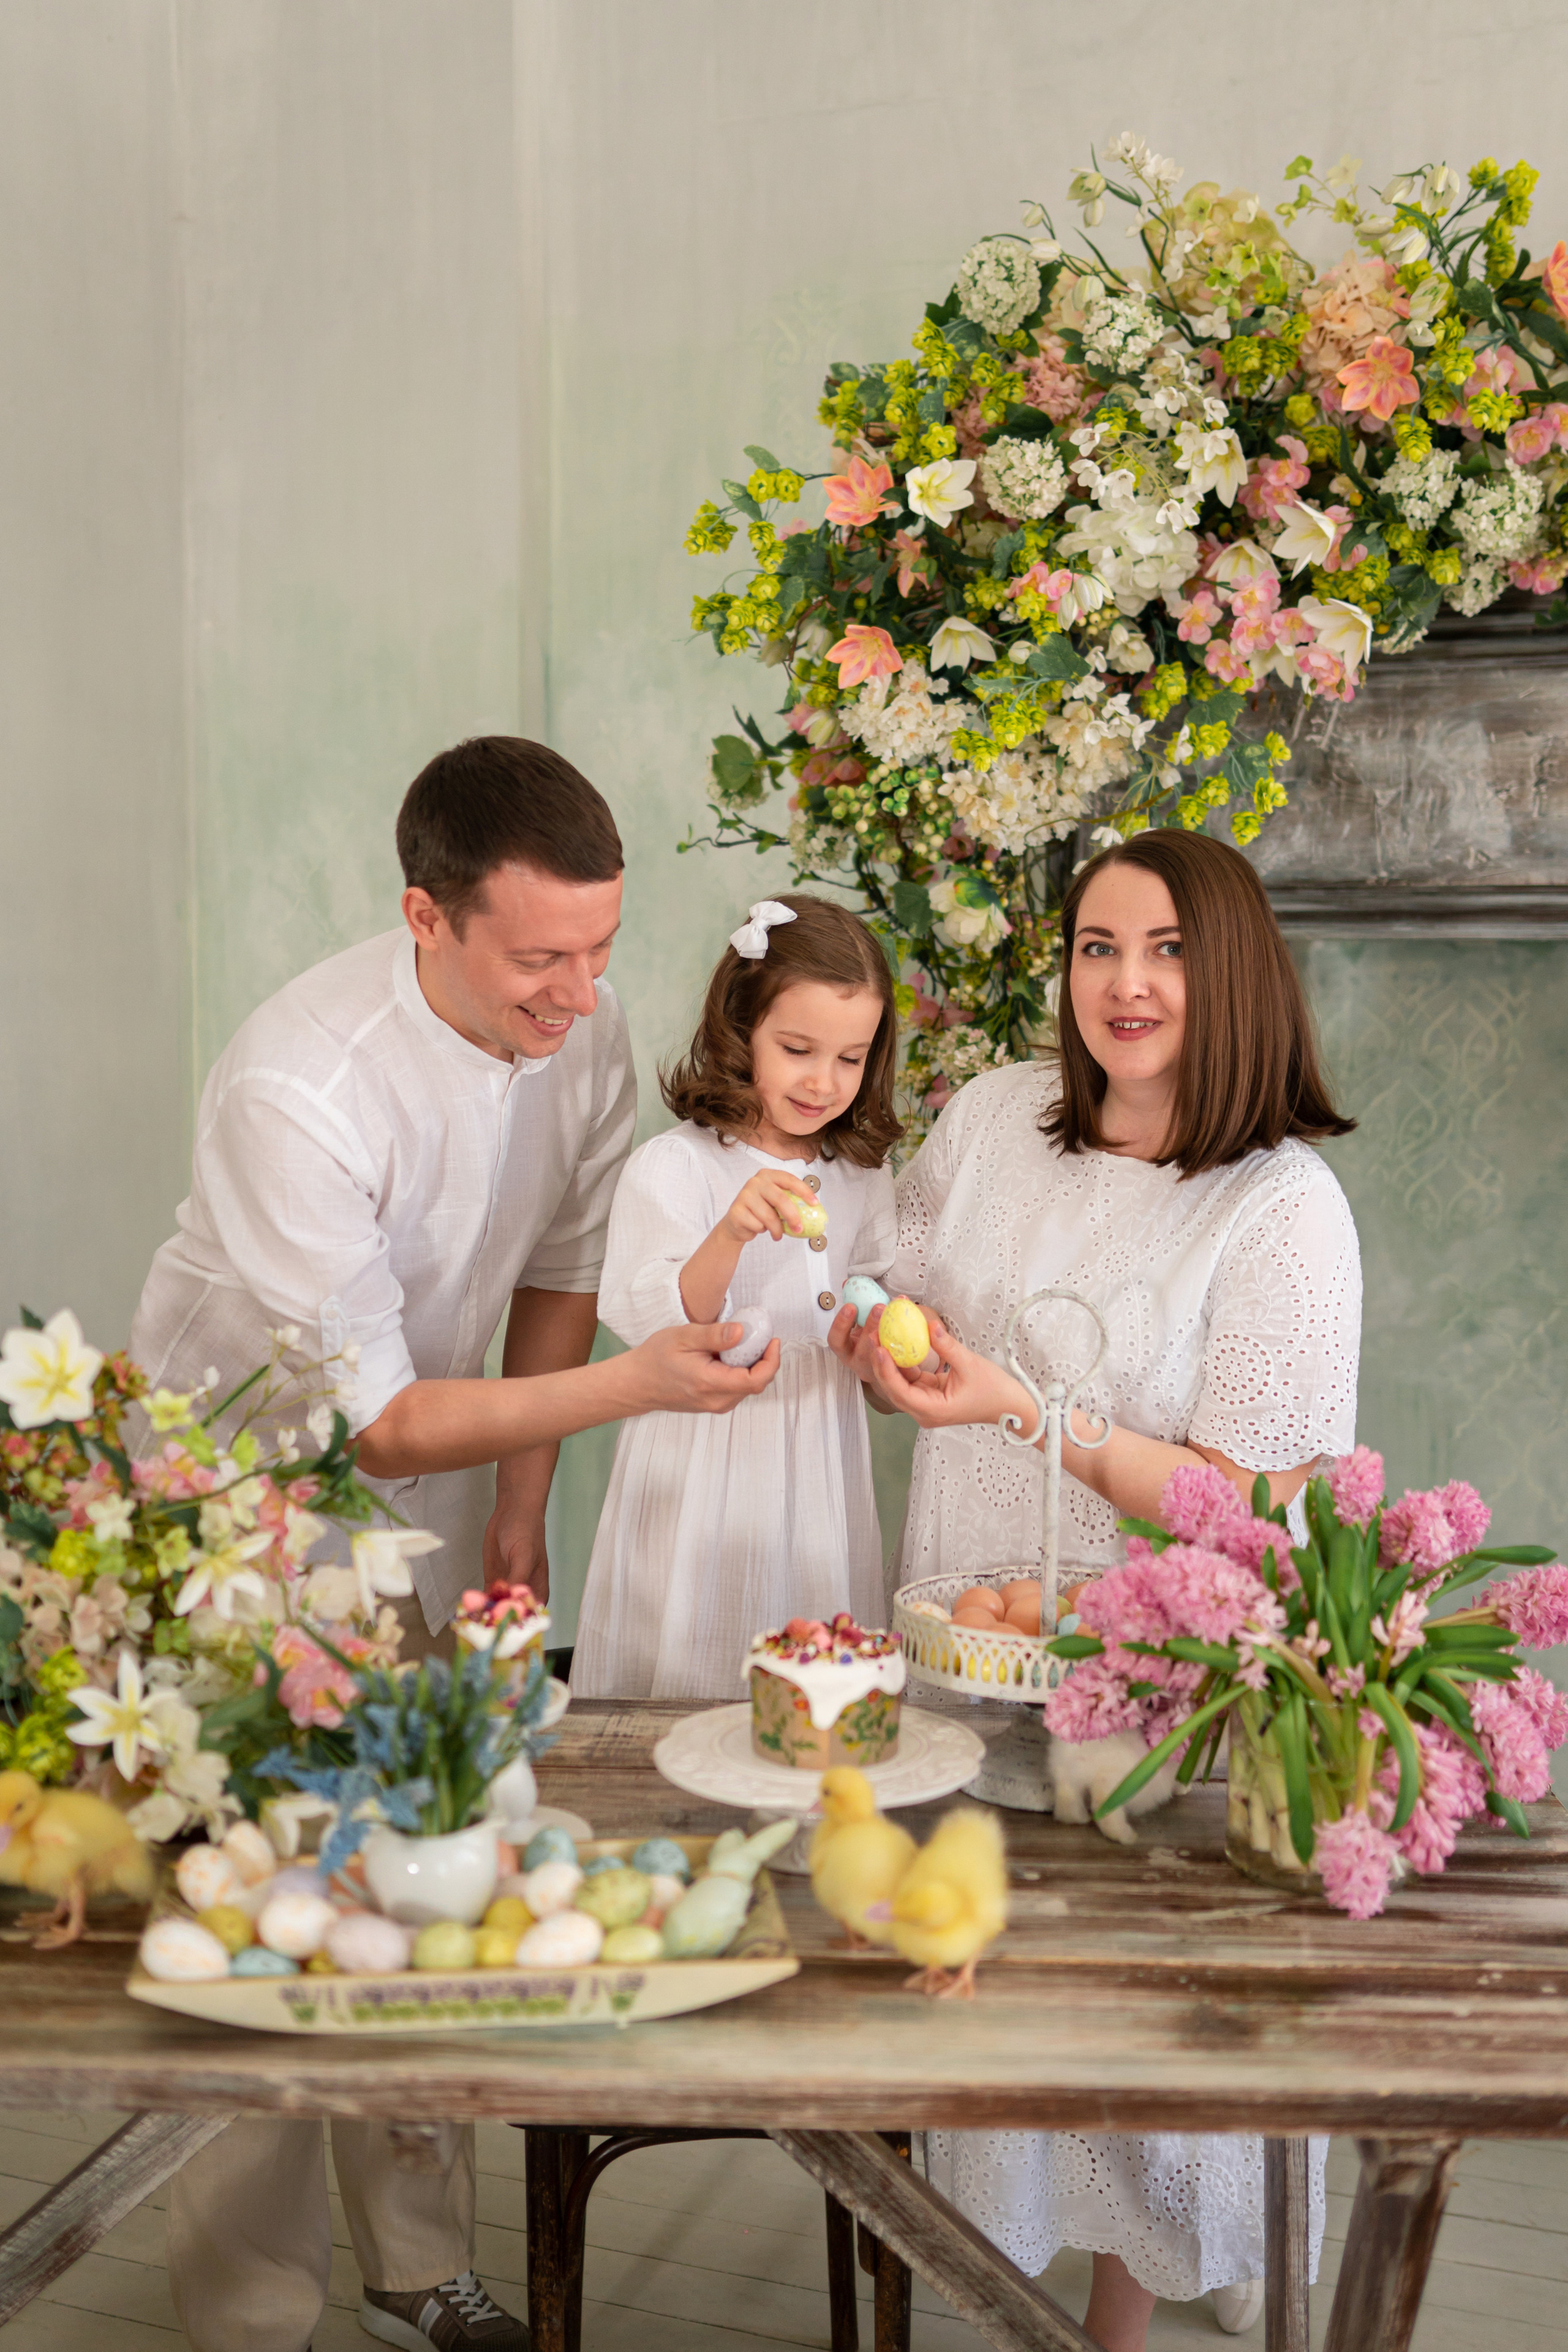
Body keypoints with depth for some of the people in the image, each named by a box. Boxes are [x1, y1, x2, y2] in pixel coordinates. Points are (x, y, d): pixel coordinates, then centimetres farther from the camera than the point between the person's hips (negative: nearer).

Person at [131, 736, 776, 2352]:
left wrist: (519, 1514, 4)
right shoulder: (295, 1086, -32)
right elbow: (376, 1420, -28)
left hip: (429, 1494, 5)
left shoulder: (585, 1035, -12)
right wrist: (631, 1387, -37)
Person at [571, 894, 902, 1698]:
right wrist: (731, 1235, -32)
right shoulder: (672, 1165, -10)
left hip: (822, 1464, 5)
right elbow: (651, 1325, -18)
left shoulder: (862, 1172, 7)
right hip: (705, 1468, -4)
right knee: (688, 1666, 1)